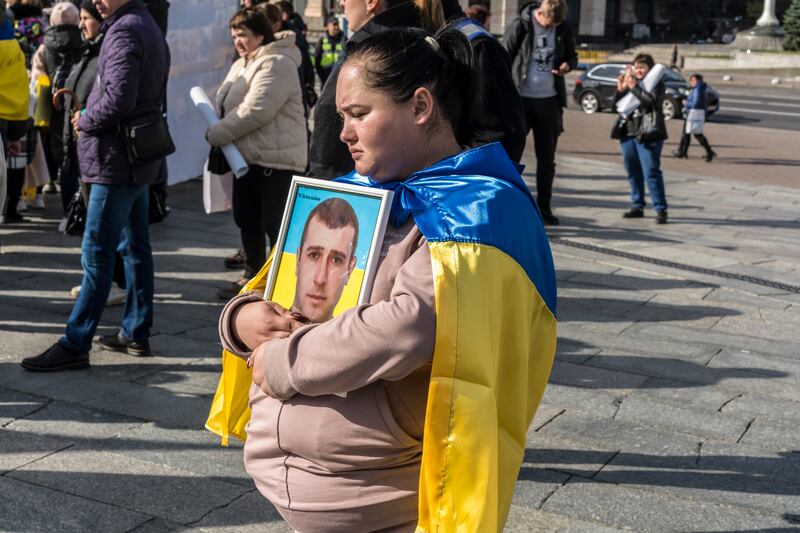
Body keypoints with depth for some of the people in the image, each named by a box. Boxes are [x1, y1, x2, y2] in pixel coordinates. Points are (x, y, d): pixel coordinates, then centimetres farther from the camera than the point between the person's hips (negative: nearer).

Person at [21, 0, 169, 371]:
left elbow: (118, 99, -24)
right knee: (135, 247, 13)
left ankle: (75, 345, -2)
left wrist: (85, 121, -6)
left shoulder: (125, 31, -15)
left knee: (97, 253, -6)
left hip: (117, 160, -10)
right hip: (140, 158, 10)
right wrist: (90, 117, 10)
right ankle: (136, 333, 21)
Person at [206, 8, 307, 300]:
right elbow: (225, 104, 20)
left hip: (277, 158, -10)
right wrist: (217, 131, -2)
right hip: (247, 156, 10)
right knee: (246, 219, 16)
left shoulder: (277, 64, -16)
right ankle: (253, 275, 30)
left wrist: (215, 135, -16)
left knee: (275, 224, -6)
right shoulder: (241, 65, 16)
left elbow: (255, 110, -24)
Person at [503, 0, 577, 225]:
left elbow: (572, 55, 16)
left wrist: (568, 65, -9)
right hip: (521, 99, -4)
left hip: (550, 101, 4)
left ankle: (544, 207, 20)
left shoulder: (564, 30, 2)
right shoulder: (520, 26, -8)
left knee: (547, 158, 10)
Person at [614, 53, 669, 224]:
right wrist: (621, 89, -5)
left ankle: (661, 209, -9)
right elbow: (617, 104, 13)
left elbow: (652, 101, -20)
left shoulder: (657, 84, -1)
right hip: (628, 132, 7)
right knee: (633, 172, 11)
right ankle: (637, 206, 20)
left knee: (651, 172, -11)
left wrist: (633, 87, -19)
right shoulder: (630, 82, 15)